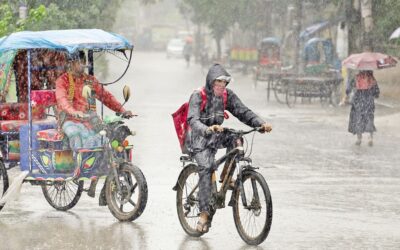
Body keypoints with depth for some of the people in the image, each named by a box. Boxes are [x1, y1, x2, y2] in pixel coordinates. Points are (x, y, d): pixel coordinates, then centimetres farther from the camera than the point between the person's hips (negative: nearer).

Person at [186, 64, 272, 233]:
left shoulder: (227, 95, -5)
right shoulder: (198, 96, -20)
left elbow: (243, 112, -11)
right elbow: (193, 120, -33)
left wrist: (261, 124, -28)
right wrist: (207, 129, -54)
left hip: (216, 136, 5)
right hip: (199, 138, -5)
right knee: (206, 168, -24)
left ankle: (226, 175, -6)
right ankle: (204, 213, -24)